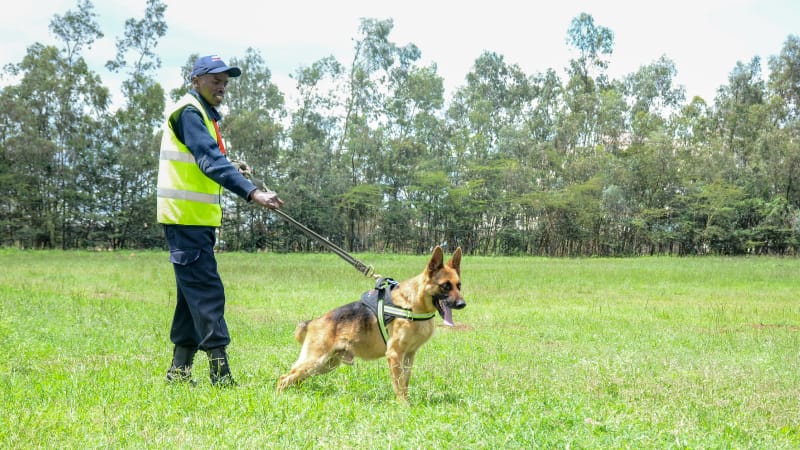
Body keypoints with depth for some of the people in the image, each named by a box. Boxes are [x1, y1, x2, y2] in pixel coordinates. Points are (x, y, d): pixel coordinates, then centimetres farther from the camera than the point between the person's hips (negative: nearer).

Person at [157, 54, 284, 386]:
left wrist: (232, 171, 5)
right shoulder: (188, 112, -12)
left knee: (193, 293, 12)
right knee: (208, 291, -12)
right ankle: (219, 371, -13)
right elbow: (210, 160, -26)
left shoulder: (203, 114, 20)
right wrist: (252, 192, -35)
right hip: (186, 217, -10)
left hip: (197, 219, 10)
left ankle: (180, 368, 18)